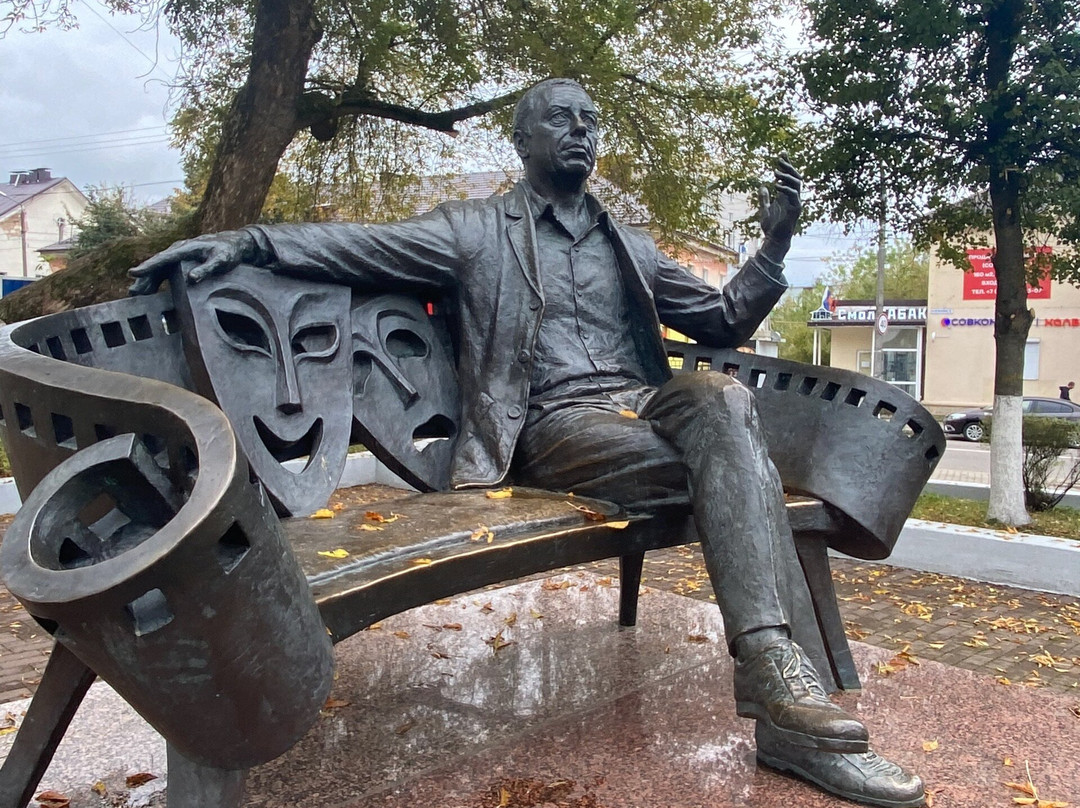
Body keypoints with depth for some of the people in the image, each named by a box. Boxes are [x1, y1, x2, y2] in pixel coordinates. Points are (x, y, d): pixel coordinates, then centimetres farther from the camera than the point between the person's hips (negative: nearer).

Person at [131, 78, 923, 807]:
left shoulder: (628, 245, 26)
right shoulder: (475, 229, 14)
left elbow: (724, 322, 26)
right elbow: (360, 243, 4)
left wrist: (776, 243, 10)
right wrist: (251, 241, -11)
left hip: (643, 405, 4)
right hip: (554, 423, -4)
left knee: (722, 399, -31)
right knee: (729, 466, -29)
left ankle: (775, 675, -38)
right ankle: (783, 690, -27)